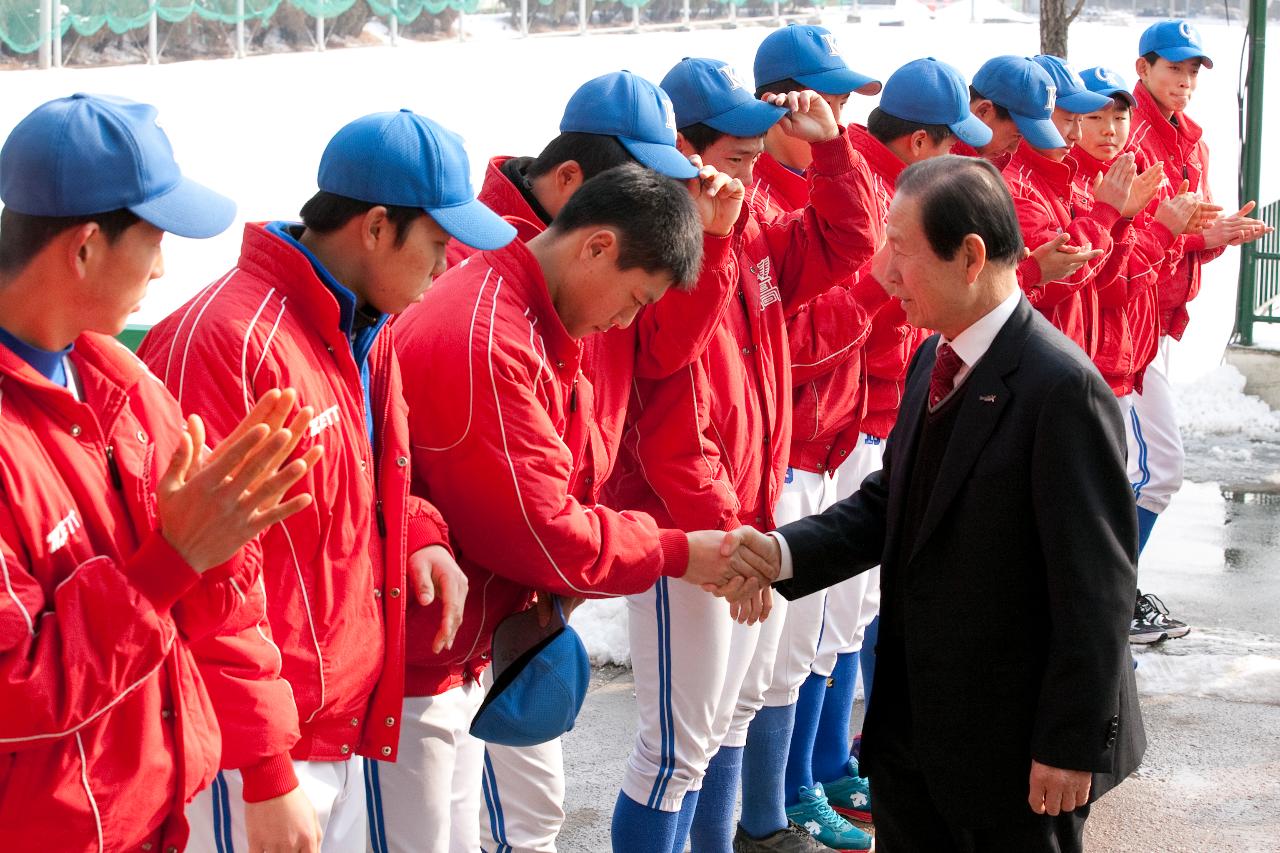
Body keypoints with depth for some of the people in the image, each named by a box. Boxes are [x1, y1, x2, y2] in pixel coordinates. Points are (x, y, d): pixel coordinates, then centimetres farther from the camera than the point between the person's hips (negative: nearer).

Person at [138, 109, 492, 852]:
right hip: (261, 757, -9)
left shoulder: (368, 332, 10)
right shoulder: (228, 342, -19)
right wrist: (264, 779, -19)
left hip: (349, 727, 9)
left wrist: (421, 535, 3)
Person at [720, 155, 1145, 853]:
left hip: (1015, 742, -8)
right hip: (912, 717, 8)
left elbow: (1097, 586, -21)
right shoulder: (934, 360, 6)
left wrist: (1072, 744, -18)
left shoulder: (1061, 388, -22)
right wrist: (782, 552, -5)